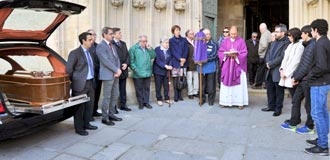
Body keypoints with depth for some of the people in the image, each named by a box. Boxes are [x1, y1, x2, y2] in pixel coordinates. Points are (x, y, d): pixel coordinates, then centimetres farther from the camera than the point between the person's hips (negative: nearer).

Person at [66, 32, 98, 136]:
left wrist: (92, 80, 11)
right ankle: (79, 128, 14)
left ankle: (86, 124, 29)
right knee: (80, 107, 2)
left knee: (90, 105, 14)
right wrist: (74, 81, -2)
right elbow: (68, 69, -9)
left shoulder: (89, 52, 14)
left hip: (90, 83, 7)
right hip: (80, 84, -7)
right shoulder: (75, 53, -9)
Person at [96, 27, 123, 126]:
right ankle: (105, 118, 8)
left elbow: (117, 58, 13)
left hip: (115, 75, 8)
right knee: (107, 97, -2)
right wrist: (116, 70, -14)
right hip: (107, 75, -8)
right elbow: (106, 61, -18)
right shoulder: (101, 46, -10)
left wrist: (118, 69, -4)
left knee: (115, 96, 12)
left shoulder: (112, 45, 16)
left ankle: (111, 114, 24)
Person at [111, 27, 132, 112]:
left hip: (124, 70, 7)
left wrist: (126, 64, -3)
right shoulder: (111, 44, -10)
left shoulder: (123, 43, 16)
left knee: (123, 89, 12)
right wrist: (119, 66, -14)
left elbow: (127, 55, 14)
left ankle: (123, 105, 21)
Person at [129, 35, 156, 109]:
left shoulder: (148, 48, 15)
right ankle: (141, 103, 12)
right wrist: (135, 69, -15)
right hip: (138, 74, -5)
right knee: (139, 89, 2)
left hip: (147, 72, 5)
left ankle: (146, 102, 18)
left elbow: (153, 56, 7)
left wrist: (149, 48, -4)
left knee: (147, 88, 9)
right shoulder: (133, 48, -3)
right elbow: (131, 60, -7)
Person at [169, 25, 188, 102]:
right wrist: (180, 58, -16)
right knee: (175, 78, -2)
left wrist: (184, 59, -10)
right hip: (175, 62, -2)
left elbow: (186, 50, 6)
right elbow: (173, 51, -4)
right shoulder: (171, 40, 6)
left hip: (183, 62, 2)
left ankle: (180, 94, 10)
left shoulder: (184, 40, 14)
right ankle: (176, 95, 3)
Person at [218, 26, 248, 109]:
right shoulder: (225, 41, 9)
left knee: (239, 85, -1)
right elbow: (220, 52, 5)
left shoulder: (241, 41, 0)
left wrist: (236, 55, -20)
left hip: (238, 67, -2)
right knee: (226, 85, 4)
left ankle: (240, 102, 5)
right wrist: (227, 54, -14)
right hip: (227, 67, 3)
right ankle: (226, 101, 12)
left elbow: (244, 53, -5)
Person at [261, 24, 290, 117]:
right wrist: (267, 62, -4)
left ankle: (278, 109, 13)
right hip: (270, 70, 8)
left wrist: (271, 64, -14)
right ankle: (271, 106, 28)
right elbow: (268, 53, 14)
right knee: (270, 89, 15)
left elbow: (282, 57, -18)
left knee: (279, 91, 3)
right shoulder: (274, 43, 18)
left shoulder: (286, 43, -11)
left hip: (278, 71, -8)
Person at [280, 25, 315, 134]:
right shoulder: (307, 45, 13)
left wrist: (296, 77, -12)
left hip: (307, 80, -9)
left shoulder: (312, 46, -17)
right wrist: (294, 76, 4)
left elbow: (307, 66, -20)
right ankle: (293, 123, 23)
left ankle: (309, 127, 18)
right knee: (296, 100, 13)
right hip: (302, 79, 9)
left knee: (309, 104, 4)